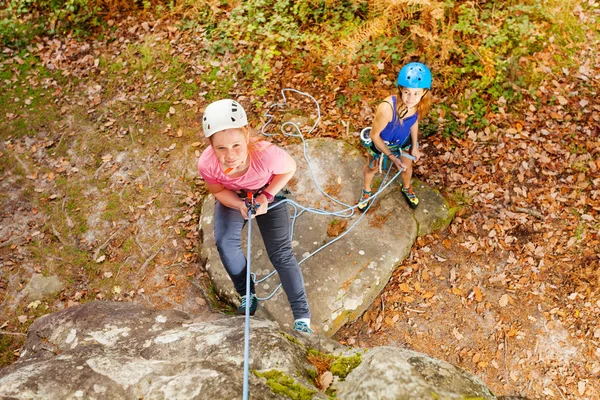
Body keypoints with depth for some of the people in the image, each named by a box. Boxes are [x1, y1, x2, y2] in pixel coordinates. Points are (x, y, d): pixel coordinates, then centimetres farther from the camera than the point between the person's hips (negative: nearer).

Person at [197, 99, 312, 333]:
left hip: (267, 194, -1)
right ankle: (247, 294, 4)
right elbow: (218, 191, -13)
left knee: (281, 254, -6)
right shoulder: (207, 164, -36)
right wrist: (241, 205, -31)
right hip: (232, 199, 2)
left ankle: (302, 316, 3)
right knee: (225, 243, -20)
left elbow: (290, 169, -18)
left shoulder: (267, 154, -43)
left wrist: (266, 196, -26)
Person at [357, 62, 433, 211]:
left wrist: (414, 146, 3)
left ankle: (406, 188, 65)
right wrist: (391, 156, -21)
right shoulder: (386, 108, -45)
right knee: (372, 168, 27)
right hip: (381, 142, -4)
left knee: (407, 167, 30)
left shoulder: (421, 103, -29)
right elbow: (374, 135, -27)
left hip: (404, 141, 4)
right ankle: (366, 190, 60)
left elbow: (414, 121, -4)